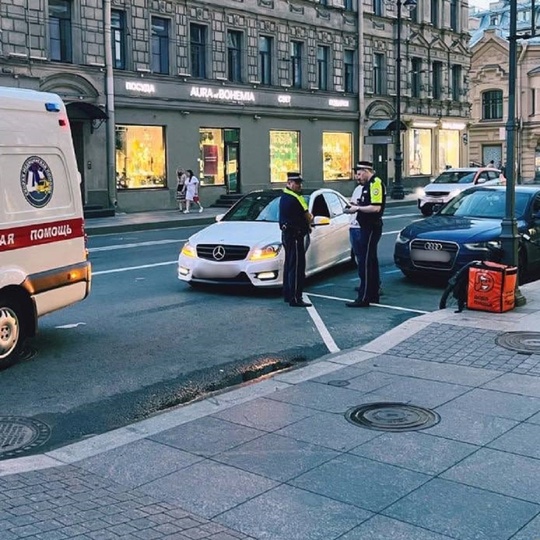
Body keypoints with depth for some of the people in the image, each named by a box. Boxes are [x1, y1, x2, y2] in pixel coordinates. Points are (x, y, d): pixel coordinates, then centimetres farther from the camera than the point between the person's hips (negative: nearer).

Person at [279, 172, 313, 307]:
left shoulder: (284, 196, 14)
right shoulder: (295, 198, -17)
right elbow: (308, 217, -9)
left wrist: (306, 221, 6)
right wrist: (310, 218, 12)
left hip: (286, 234, 11)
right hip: (295, 236, -11)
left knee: (289, 265, 16)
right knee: (297, 267, -9)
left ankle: (288, 295, 24)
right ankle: (295, 299, -10)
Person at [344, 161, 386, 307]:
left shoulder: (375, 183, -14)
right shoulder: (368, 185, 17)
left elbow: (376, 208, -24)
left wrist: (357, 209, -16)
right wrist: (357, 206, 8)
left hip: (371, 228, -11)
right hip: (367, 227, 11)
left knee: (365, 262, -10)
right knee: (371, 261, 16)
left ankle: (363, 298, -9)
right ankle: (373, 294, 25)